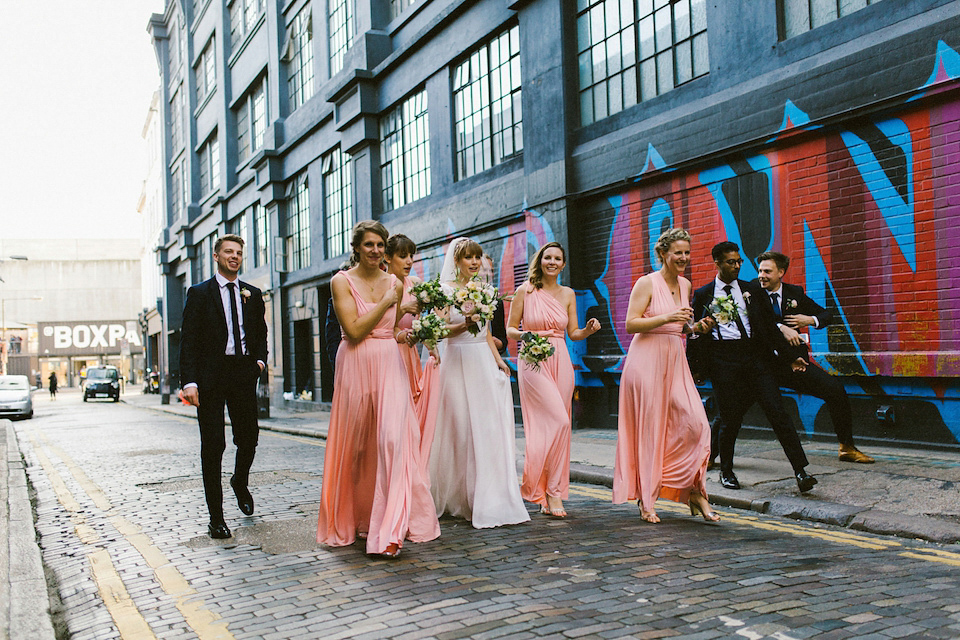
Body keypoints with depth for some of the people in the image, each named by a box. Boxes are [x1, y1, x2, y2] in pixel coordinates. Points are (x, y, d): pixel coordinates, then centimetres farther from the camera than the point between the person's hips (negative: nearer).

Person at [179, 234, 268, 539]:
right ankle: (216, 516, 6)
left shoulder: (253, 294, 13)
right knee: (213, 445, -2)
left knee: (249, 438, 6)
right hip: (210, 377, -3)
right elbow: (188, 339, -4)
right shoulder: (199, 293, 2)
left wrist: (260, 359, 2)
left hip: (244, 373, 3)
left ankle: (240, 482, 39)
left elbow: (261, 333, 22)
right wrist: (189, 381, -13)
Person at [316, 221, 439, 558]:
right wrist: (386, 303, -9)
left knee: (393, 439, -12)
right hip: (356, 367, -2)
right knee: (355, 447, 7)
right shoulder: (342, 281, -1)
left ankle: (389, 530, -14)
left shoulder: (395, 284, 11)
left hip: (390, 367, 2)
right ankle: (354, 518, 27)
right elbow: (354, 331, -11)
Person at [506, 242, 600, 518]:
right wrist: (529, 335, -16)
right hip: (533, 362, -4)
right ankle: (552, 492, -5)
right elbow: (510, 330, 3)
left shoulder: (568, 294, 12)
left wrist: (588, 330, -5)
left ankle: (545, 493, 13)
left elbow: (573, 333, 16)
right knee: (558, 421, -16)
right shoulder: (525, 291, 1)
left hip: (560, 362, 4)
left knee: (555, 426, 3)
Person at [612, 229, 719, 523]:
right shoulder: (647, 283, -5)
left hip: (675, 361, 6)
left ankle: (694, 491, 7)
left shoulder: (685, 285, 15)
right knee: (649, 430, -2)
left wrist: (697, 327, 6)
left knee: (695, 423, -6)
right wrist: (666, 318, -20)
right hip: (647, 359, -6)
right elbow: (630, 324, -12)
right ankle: (646, 501, 9)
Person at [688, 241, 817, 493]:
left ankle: (801, 472, -7)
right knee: (730, 418, 1)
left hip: (755, 356, 2)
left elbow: (769, 323, 14)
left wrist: (787, 353, 8)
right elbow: (695, 332, 9)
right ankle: (726, 472, 22)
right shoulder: (703, 295, 8)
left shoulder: (752, 290, 14)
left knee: (777, 411, -6)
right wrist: (695, 367, 4)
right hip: (723, 358, -2)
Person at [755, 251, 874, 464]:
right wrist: (780, 328, -29)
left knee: (835, 390, -8)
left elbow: (826, 315, 17)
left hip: (794, 361, 3)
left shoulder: (795, 293, 10)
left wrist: (810, 320, -4)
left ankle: (847, 447, 8)